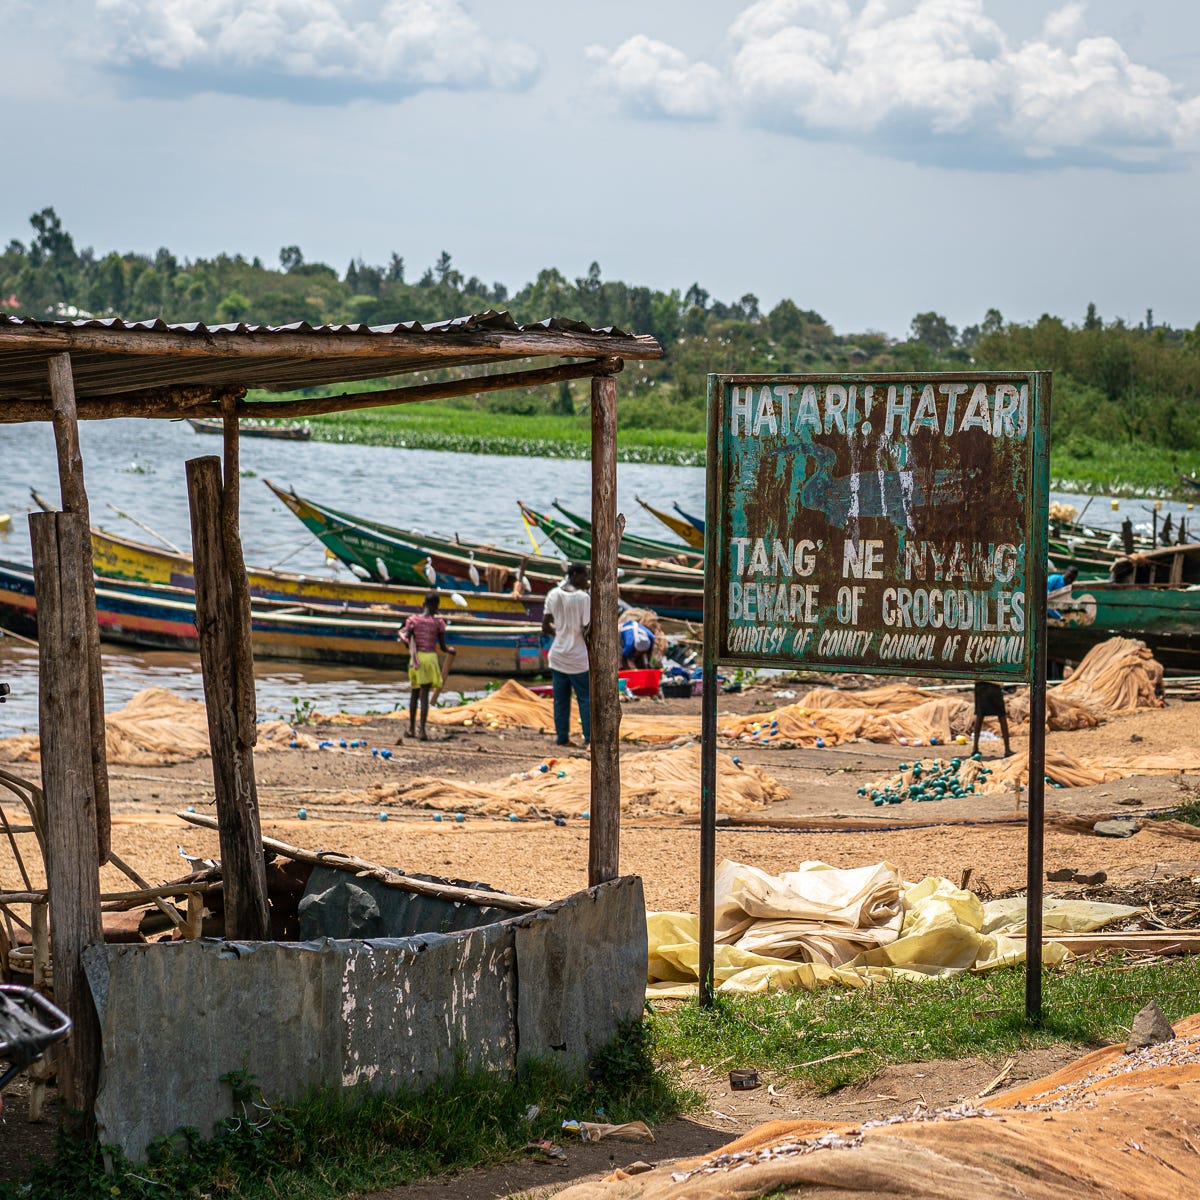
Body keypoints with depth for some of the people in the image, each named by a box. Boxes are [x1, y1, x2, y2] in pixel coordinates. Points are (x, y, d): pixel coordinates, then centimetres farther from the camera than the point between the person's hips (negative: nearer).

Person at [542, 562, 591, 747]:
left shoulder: (553, 595, 0)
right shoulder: (584, 598, -15)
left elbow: (545, 627, 4)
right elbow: (587, 633, -15)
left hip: (557, 656, 5)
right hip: (578, 657, -5)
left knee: (560, 699, 11)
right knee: (585, 698, 5)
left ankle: (562, 737, 14)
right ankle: (589, 738, 4)